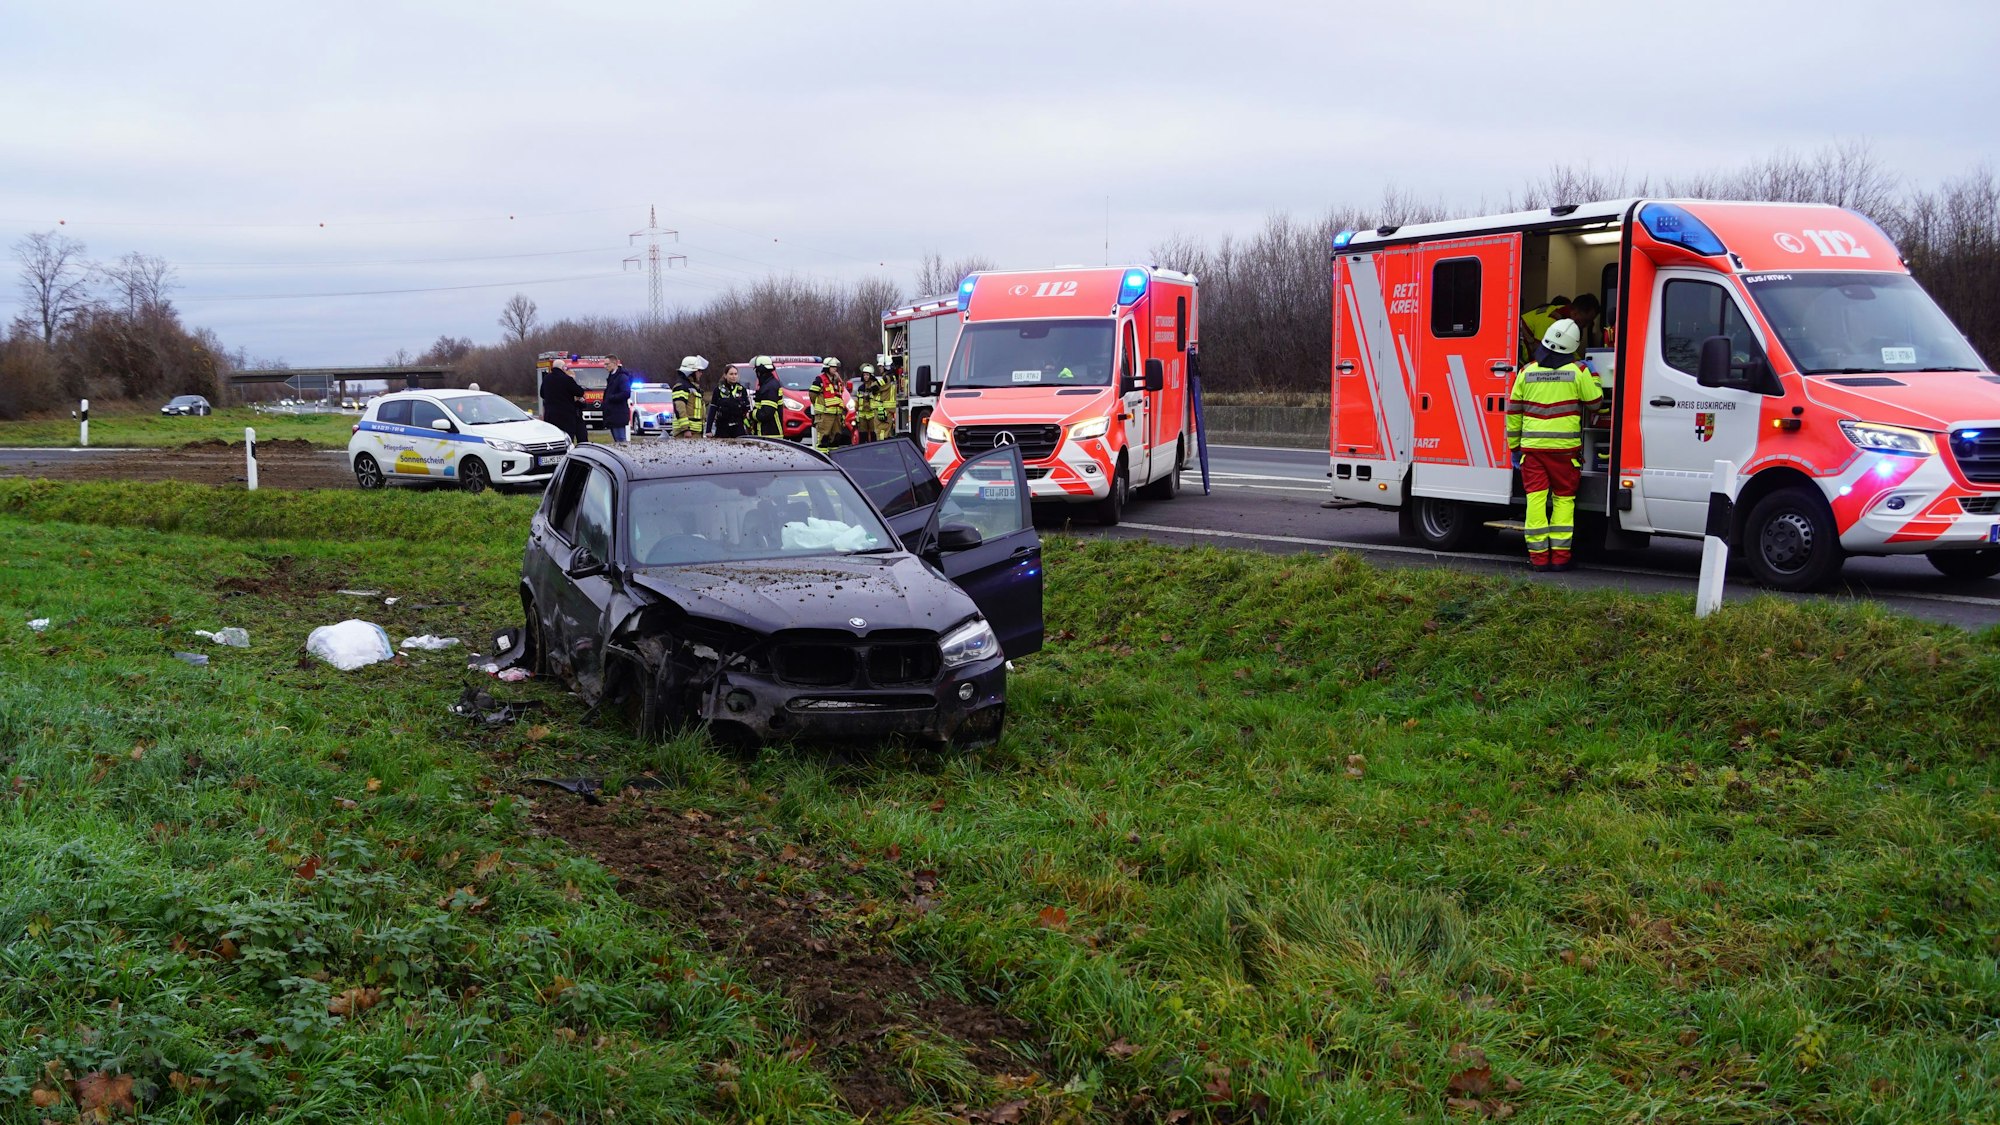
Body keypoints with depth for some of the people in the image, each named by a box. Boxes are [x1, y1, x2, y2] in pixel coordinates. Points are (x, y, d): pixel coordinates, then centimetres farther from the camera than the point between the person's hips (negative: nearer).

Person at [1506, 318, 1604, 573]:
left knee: (1536, 498, 3)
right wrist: (1594, 377, 24)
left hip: (1532, 446, 2)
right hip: (1565, 447, -1)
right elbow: (1594, 403, 8)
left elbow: (1513, 411, 8)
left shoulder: (1526, 371, 4)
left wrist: (1514, 445, 18)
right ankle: (1560, 556, 5)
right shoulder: (1578, 372, -4)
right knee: (1563, 498, 7)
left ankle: (1538, 556, 2)